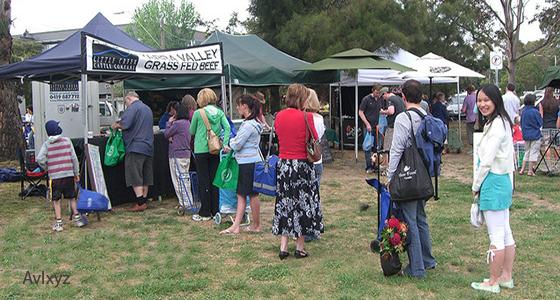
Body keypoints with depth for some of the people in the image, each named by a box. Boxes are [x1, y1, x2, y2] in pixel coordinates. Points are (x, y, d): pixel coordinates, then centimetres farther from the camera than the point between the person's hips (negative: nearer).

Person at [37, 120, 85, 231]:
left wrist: (47, 168, 5)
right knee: (72, 198, 16)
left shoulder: (46, 144, -3)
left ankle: (58, 223, 7)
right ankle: (76, 218, 21)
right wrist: (76, 173, 10)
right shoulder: (67, 141, 0)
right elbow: (74, 158, 1)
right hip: (69, 174, 1)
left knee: (56, 200, 7)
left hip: (54, 176, -1)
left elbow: (39, 159, -14)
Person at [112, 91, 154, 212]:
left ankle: (140, 203, -8)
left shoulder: (133, 107, -8)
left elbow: (125, 124, -20)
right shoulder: (147, 108, 20)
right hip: (148, 148, 9)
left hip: (136, 147, -9)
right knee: (145, 177, 11)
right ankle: (144, 201, 15)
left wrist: (117, 125, 1)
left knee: (135, 177, -5)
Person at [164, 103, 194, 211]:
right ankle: (183, 203, 18)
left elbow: (166, 134, -5)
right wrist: (171, 138, -4)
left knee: (181, 179, -6)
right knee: (184, 179, 12)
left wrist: (169, 123, 6)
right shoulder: (187, 122, 11)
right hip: (186, 153, 9)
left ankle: (187, 204, -6)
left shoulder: (177, 123, -16)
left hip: (178, 155, -9)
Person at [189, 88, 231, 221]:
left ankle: (205, 213, 7)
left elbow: (192, 131, 3)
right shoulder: (219, 112, 3)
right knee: (215, 180, 11)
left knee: (204, 182, 3)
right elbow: (227, 127, -9)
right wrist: (225, 144, -14)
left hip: (201, 150, -4)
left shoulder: (198, 113, -8)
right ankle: (216, 210, 16)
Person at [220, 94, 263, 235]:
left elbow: (237, 145, -16)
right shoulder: (253, 122, 13)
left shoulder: (248, 125, -19)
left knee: (252, 194, 2)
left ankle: (256, 225, 15)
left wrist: (230, 141, 3)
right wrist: (234, 141, 10)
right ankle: (235, 226, 10)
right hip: (246, 163, 10)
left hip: (249, 164, -10)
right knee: (241, 195, 8)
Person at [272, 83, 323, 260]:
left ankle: (283, 247, 12)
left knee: (284, 203, 12)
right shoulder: (305, 117, -14)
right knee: (302, 203, 8)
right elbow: (315, 140, -5)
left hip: (283, 164, 4)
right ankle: (300, 248, 15)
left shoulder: (279, 116, 2)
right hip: (302, 165, -4)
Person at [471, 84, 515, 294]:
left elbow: (487, 161, -19)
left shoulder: (496, 125, -18)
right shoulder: (501, 122, 13)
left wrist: (476, 185, -8)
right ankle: (506, 277, 25)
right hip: (503, 182, 10)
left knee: (496, 235, -2)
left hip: (493, 182, -10)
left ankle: (493, 282, 8)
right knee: (505, 232, 15)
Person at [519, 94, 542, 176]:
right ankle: (530, 171, 4)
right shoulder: (535, 112, -15)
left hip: (526, 135, 6)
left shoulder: (523, 111, 3)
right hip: (535, 135, -6)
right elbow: (540, 123, -6)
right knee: (534, 152, 2)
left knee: (527, 152, 17)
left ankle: (522, 169, 14)